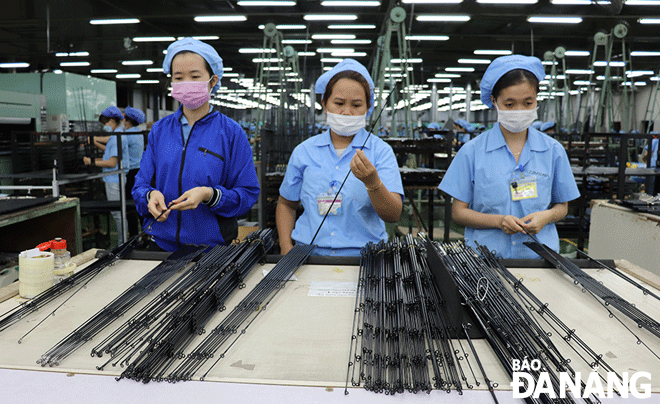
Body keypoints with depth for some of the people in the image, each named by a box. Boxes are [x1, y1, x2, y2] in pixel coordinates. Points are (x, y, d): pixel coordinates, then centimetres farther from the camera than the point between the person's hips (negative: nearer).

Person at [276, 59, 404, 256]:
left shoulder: (381, 151, 2)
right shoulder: (304, 151, 9)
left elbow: (393, 215, -7)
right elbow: (286, 204, 20)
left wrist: (372, 182, -25)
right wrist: (287, 249, 8)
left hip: (363, 255, -2)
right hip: (309, 254, 2)